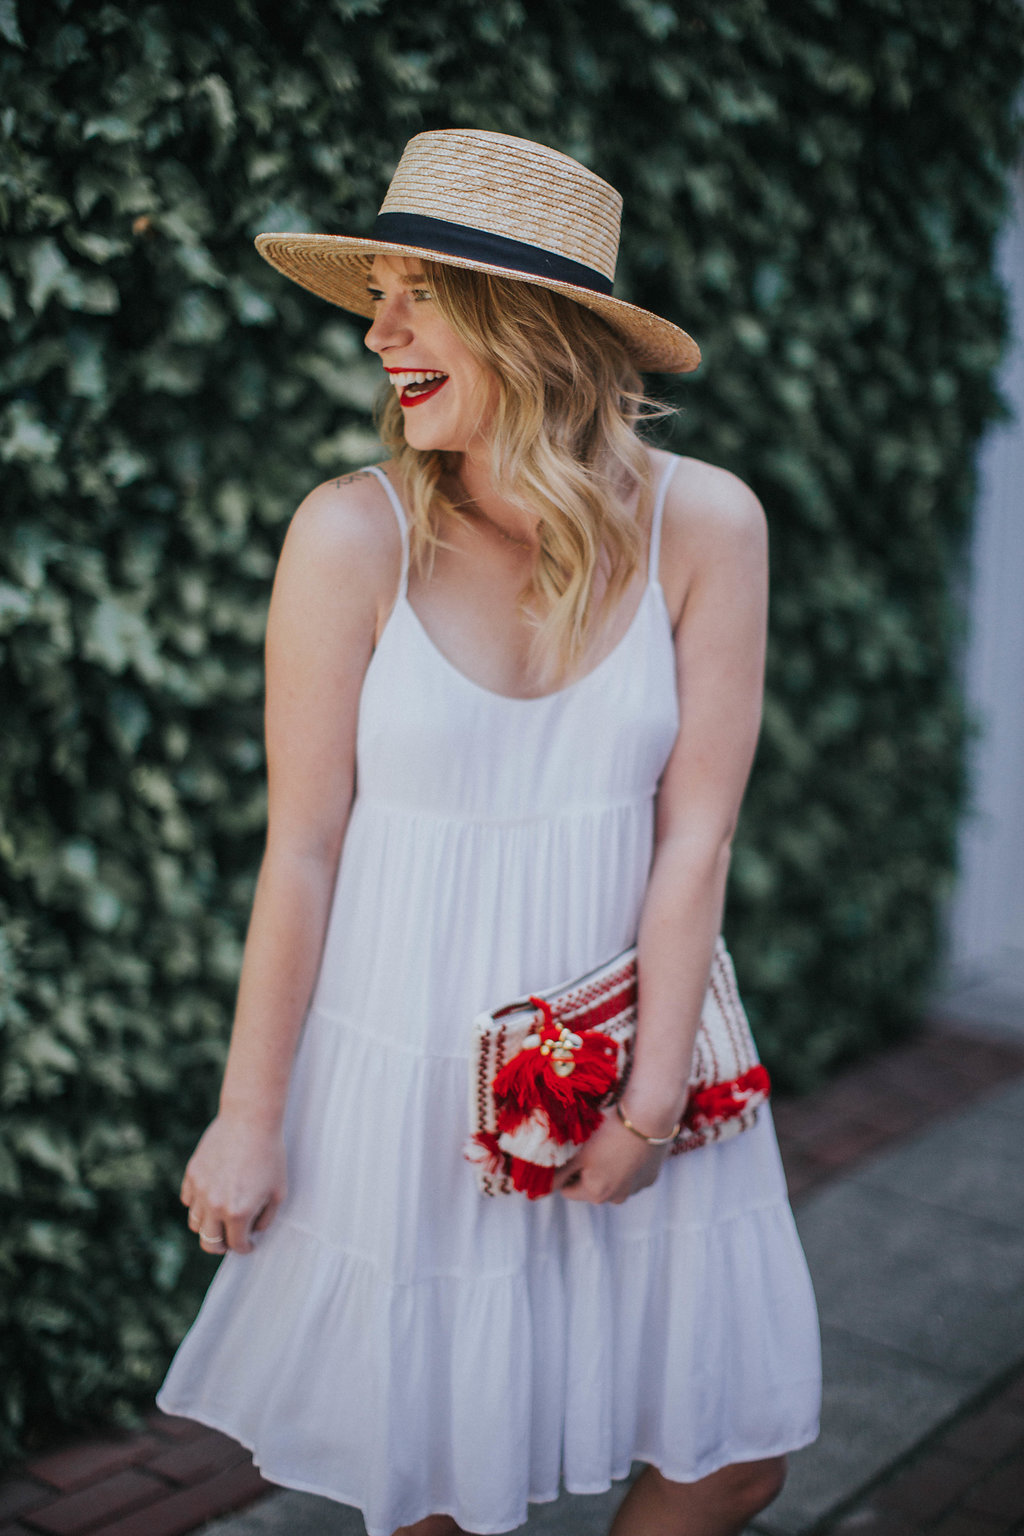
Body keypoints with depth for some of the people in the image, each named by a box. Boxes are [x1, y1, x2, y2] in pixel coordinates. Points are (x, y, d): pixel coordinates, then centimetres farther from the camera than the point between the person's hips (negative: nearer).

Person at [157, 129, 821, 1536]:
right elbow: (302, 846, -9)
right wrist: (249, 1115, -4)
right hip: (410, 1067, -1)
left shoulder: (703, 523, -10)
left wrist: (648, 1106, -6)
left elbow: (695, 835, -8)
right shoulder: (353, 534, -14)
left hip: (630, 1038, 2)